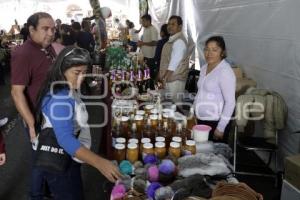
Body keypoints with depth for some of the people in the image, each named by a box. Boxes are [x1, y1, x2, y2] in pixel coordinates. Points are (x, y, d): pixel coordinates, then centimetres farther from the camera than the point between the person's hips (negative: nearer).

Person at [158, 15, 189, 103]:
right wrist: (162, 78, 15)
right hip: (168, 79, 9)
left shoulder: (179, 41, -16)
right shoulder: (171, 40, 14)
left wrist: (164, 78, -16)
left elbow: (173, 65, -19)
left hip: (175, 80, -9)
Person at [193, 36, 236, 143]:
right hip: (201, 120, 7)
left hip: (215, 122, -7)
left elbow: (230, 102, -18)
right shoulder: (204, 68, 8)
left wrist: (220, 128, -17)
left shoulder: (225, 71, -16)